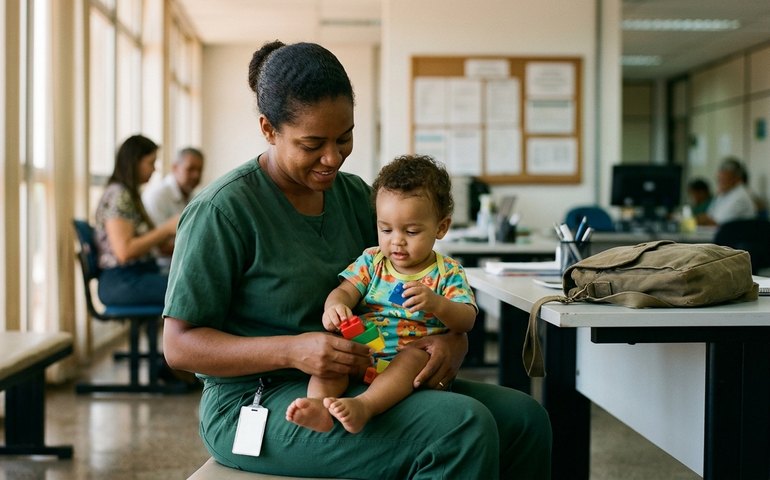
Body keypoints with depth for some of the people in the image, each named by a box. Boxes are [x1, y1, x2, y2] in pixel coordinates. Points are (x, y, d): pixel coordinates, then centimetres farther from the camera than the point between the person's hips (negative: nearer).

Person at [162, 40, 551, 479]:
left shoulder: (356, 194, 8)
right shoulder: (223, 209, -13)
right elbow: (179, 344, -12)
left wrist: (453, 338, -12)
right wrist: (292, 350, -26)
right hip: (258, 403, -7)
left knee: (524, 417, -8)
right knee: (461, 427, -27)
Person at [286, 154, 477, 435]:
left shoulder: (447, 273, 6)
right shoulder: (371, 261, 15)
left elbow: (466, 321, -4)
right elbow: (345, 291, 2)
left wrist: (436, 303, -26)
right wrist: (334, 305, -24)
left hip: (414, 363, -3)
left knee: (415, 357, -35)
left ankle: (363, 406, -56)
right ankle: (319, 404, -48)